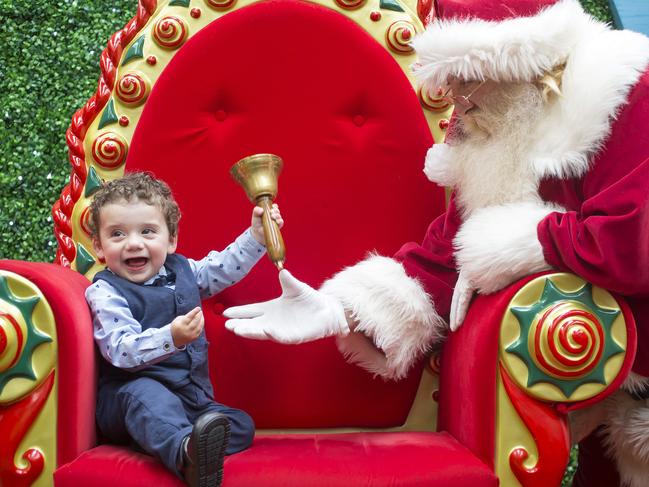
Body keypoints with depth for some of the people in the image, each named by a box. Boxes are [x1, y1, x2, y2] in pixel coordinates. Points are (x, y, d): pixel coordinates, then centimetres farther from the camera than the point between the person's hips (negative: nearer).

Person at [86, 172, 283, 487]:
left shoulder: (184, 271, 11)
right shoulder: (104, 292, -9)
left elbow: (226, 267, 25)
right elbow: (122, 351, -22)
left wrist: (256, 235, 13)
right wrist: (171, 337, -37)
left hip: (191, 399, 7)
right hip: (132, 394, -7)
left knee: (242, 425, -12)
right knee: (146, 394, -40)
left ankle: (197, 450, -39)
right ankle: (185, 451, -65)